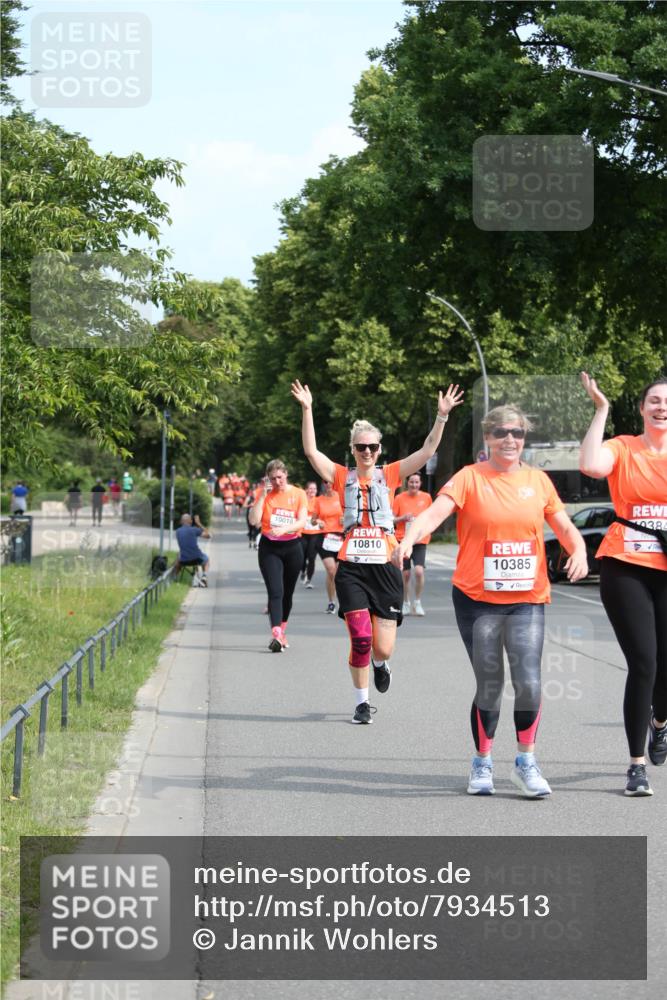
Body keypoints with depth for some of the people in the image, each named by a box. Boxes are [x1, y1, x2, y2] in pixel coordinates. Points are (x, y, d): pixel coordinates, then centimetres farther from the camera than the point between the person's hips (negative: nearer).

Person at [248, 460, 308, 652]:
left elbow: (302, 521, -10)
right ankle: (276, 636, -27)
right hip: (269, 548, -1)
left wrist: (283, 529, -28)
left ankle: (281, 632, 30)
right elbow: (254, 520, -10)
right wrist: (263, 494, -13)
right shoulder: (265, 494, 1)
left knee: (287, 592, 12)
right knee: (275, 591, -16)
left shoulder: (299, 494, 0)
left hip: (292, 547, 2)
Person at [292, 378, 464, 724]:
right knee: (360, 638, -11)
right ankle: (362, 702, 9)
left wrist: (442, 416, -11)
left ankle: (379, 664, 38)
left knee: (383, 648, 0)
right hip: (352, 569, -1)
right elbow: (311, 451, -7)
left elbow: (428, 450, -1)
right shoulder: (342, 477, 5)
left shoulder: (389, 475, 6)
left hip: (385, 568, 1)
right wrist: (307, 410, -15)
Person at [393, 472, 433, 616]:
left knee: (419, 571, -17)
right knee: (405, 574, 4)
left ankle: (418, 603, 0)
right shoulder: (400, 498, 1)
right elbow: (392, 519, 3)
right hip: (403, 539, 0)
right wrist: (403, 518, -14)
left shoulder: (426, 497, 5)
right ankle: (406, 603, 22)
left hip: (420, 540, 0)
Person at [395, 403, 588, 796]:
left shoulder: (538, 480, 8)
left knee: (529, 682, -10)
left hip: (527, 599, 2)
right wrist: (409, 539, -36)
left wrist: (579, 550, -9)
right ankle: (483, 763, 24)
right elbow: (434, 512, -17)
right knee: (489, 686, 3)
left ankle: (526, 761, 11)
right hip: (478, 600, -2)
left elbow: (566, 528, 13)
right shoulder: (471, 478, -2)